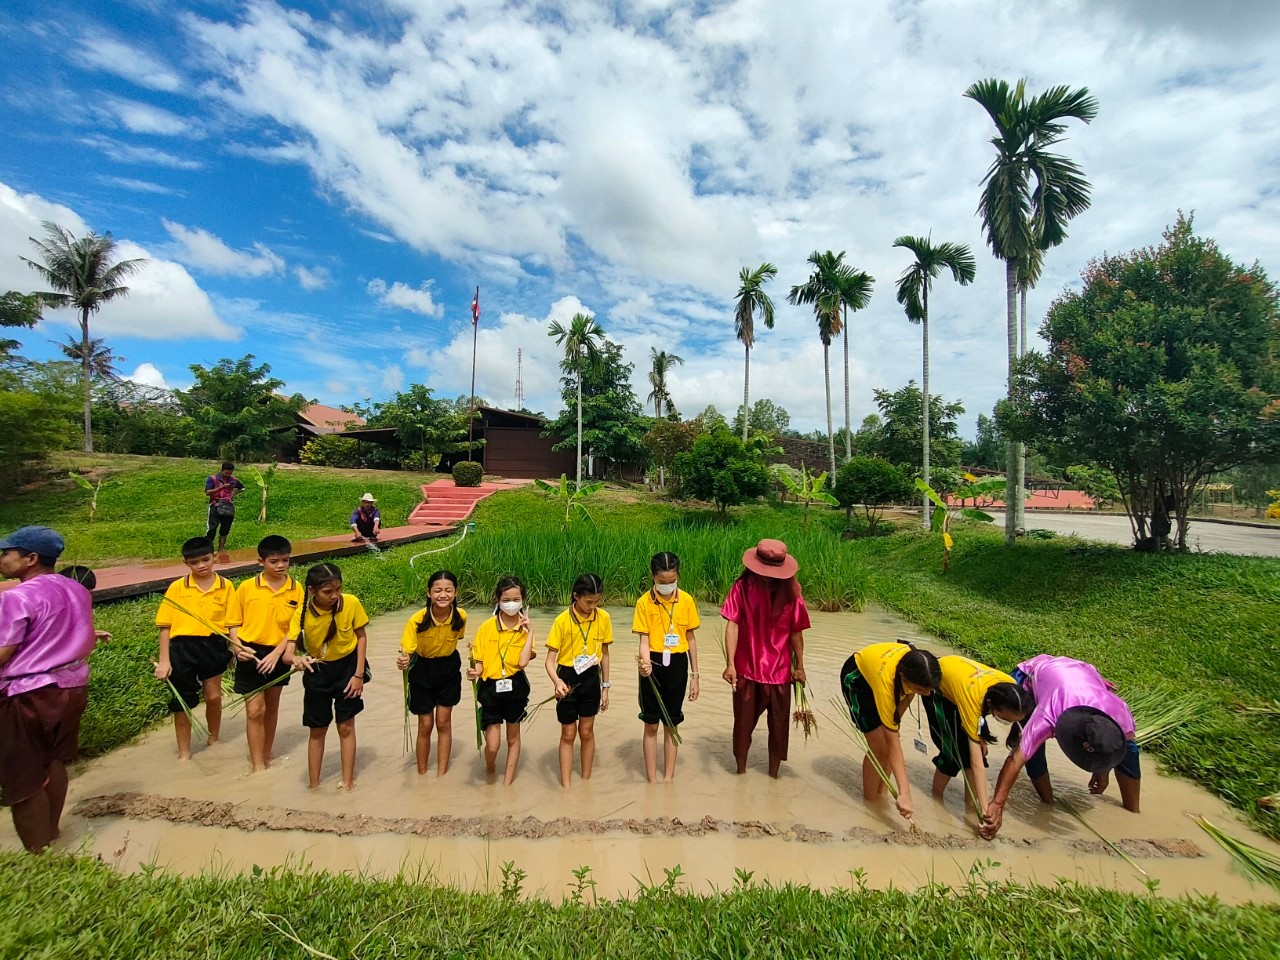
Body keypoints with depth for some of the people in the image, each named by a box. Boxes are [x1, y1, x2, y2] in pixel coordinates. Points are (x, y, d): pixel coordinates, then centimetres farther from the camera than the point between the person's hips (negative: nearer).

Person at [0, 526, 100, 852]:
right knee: (54, 763, 21)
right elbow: (85, 641, 11)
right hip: (72, 685, 7)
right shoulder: (76, 590, 4)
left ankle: (38, 850, 18)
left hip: (27, 695, -7)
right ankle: (49, 833, 35)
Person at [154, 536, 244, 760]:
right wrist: (164, 660, -3)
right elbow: (165, 625, 0)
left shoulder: (225, 586, -2)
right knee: (182, 702, 10)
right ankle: (184, 753, 27)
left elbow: (232, 623, 0)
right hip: (183, 648, 0)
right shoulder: (177, 587, -3)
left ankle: (214, 741, 38)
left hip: (214, 646, 0)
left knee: (214, 697, 12)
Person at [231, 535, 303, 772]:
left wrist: (276, 653, -16)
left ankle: (266, 756, 35)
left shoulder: (296, 589, -9)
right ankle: (258, 766, 9)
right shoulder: (246, 587, -10)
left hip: (279, 653, 2)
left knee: (271, 706, 17)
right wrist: (237, 646, -14)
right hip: (251, 653, -1)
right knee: (255, 710, -2)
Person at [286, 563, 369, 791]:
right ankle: (313, 784, 28)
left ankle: (348, 781, 20)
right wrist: (296, 659, -50)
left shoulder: (351, 603, -23)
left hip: (347, 667, -1)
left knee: (346, 726, 7)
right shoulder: (302, 614, -22)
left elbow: (361, 636, -9)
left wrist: (359, 674, -11)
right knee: (317, 730, 11)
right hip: (317, 671, 1)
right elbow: (288, 651, -26)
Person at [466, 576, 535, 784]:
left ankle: (507, 782, 36)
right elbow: (479, 662, -4)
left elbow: (522, 662, -17)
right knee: (492, 745, 0)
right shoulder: (487, 627, -8)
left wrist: (530, 633, -19)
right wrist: (474, 672, -24)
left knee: (513, 737, 15)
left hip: (515, 688, 1)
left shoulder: (525, 628, -5)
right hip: (490, 688, -1)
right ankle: (490, 770, 34)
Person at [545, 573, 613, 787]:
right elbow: (550, 659, -13)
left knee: (586, 732, 14)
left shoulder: (604, 618, -7)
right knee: (568, 734, 8)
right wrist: (556, 681, -32)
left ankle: (586, 780, 30)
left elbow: (604, 654, 4)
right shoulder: (562, 620, -16)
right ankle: (566, 785, 19)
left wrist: (605, 686, 6)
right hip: (568, 678, -2)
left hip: (591, 679, 2)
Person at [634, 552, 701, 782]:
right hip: (654, 665, -1)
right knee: (651, 724, 9)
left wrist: (695, 675, 6)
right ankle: (652, 779, 23)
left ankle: (669, 777, 27)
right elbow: (644, 639, -10)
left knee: (672, 724, 13)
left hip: (677, 665, 1)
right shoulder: (644, 602, -9)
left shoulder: (686, 601, -4)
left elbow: (691, 638, 3)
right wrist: (646, 662, -31)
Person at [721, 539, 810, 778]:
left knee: (779, 726, 14)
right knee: (743, 724, 13)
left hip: (780, 671, 1)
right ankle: (741, 771, 29)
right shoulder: (742, 587, -11)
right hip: (746, 669, -1)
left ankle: (773, 775, 30)